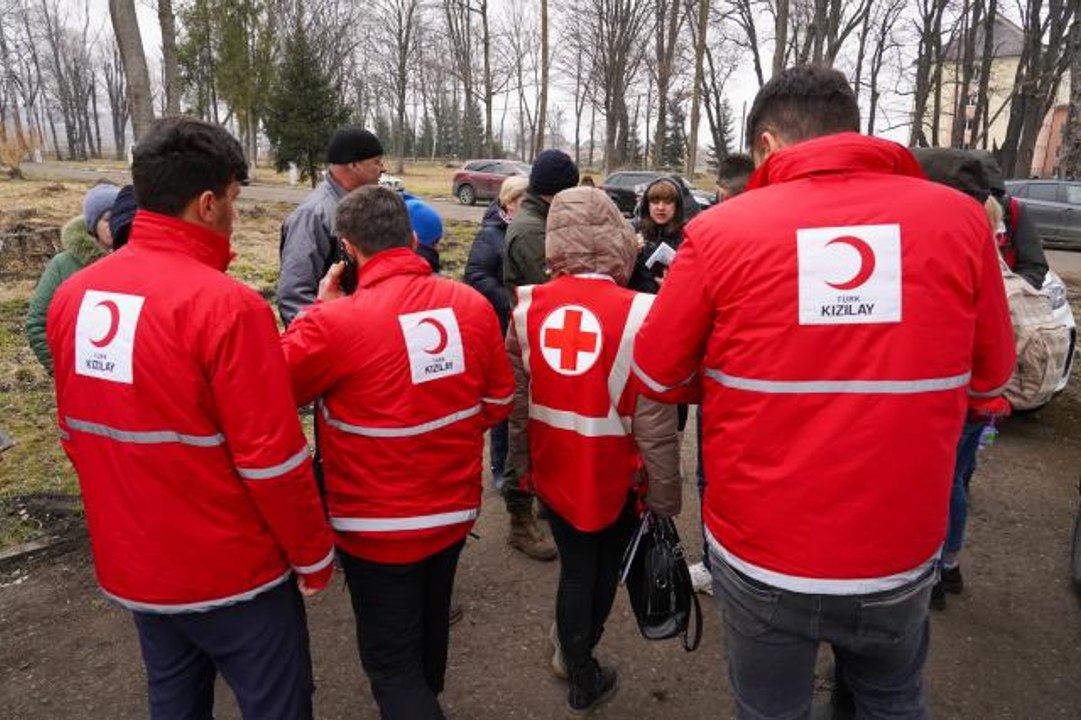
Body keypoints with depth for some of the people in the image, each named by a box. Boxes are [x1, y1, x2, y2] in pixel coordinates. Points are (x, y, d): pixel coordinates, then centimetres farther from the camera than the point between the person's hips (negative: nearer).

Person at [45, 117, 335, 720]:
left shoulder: (73, 295, -1)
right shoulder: (226, 304, -24)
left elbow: (75, 432, 9)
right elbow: (271, 458, -23)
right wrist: (314, 555, -8)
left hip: (130, 565, 7)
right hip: (231, 570, -7)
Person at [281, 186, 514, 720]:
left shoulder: (334, 321, -24)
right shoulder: (473, 305, -9)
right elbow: (499, 401, 2)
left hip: (377, 526, -5)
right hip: (454, 509, 6)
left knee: (393, 665, 13)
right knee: (428, 630, 30)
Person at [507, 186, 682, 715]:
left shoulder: (529, 307, -9)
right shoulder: (637, 313, -21)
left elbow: (514, 399, 0)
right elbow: (655, 423, -17)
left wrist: (521, 463, 15)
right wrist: (664, 497, -4)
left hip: (554, 471, 3)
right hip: (614, 476, -2)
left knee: (574, 567, 21)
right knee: (604, 568, 24)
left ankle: (581, 675, 37)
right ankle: (578, 657, 46)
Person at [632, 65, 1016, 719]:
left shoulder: (721, 230, -14)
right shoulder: (959, 218, -8)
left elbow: (658, 375, -4)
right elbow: (990, 372, 5)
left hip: (760, 552, -2)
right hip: (899, 553, 2)